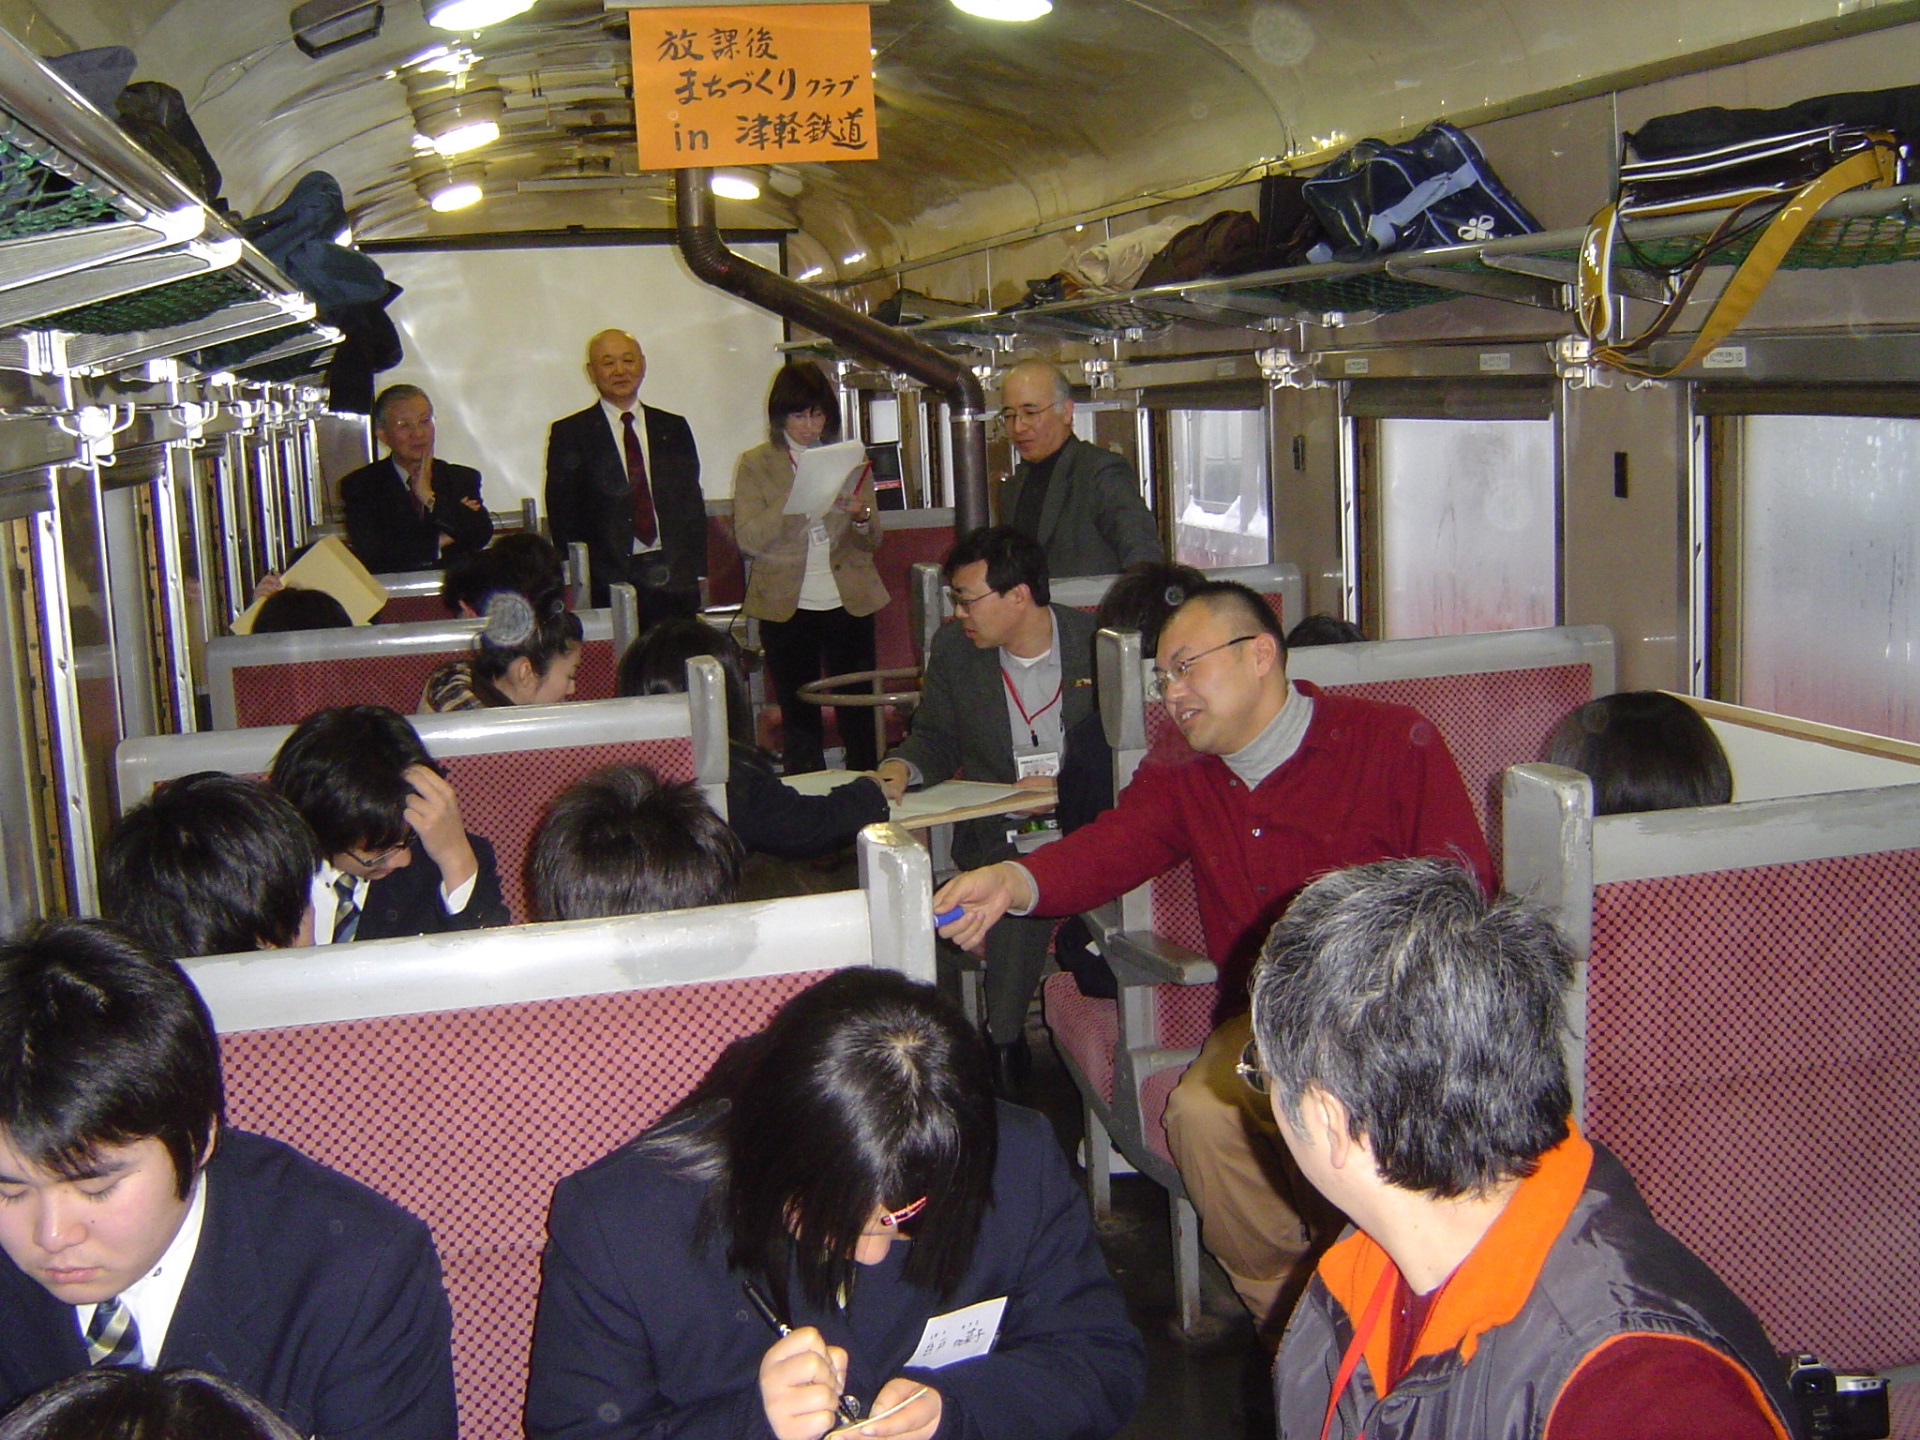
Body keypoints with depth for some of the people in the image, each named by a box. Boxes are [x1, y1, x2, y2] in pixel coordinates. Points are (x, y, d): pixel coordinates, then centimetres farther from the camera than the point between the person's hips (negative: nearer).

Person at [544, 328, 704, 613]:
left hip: (674, 582, 3)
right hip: (607, 584, -3)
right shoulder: (569, 433, 5)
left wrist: (696, 574, 4)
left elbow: (693, 503, 13)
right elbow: (562, 516, 2)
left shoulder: (674, 428, 14)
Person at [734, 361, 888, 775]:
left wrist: (860, 516, -12)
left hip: (848, 602, 2)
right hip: (787, 608, -1)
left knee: (859, 717, 0)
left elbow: (872, 543, 11)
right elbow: (748, 539, -7)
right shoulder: (755, 465, 4)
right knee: (799, 718, 3)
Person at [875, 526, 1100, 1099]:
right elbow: (937, 738, 17)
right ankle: (1005, 1045, -8)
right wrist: (902, 766, -5)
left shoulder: (1097, 641, 0)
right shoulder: (953, 649, 8)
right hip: (1000, 836, 1)